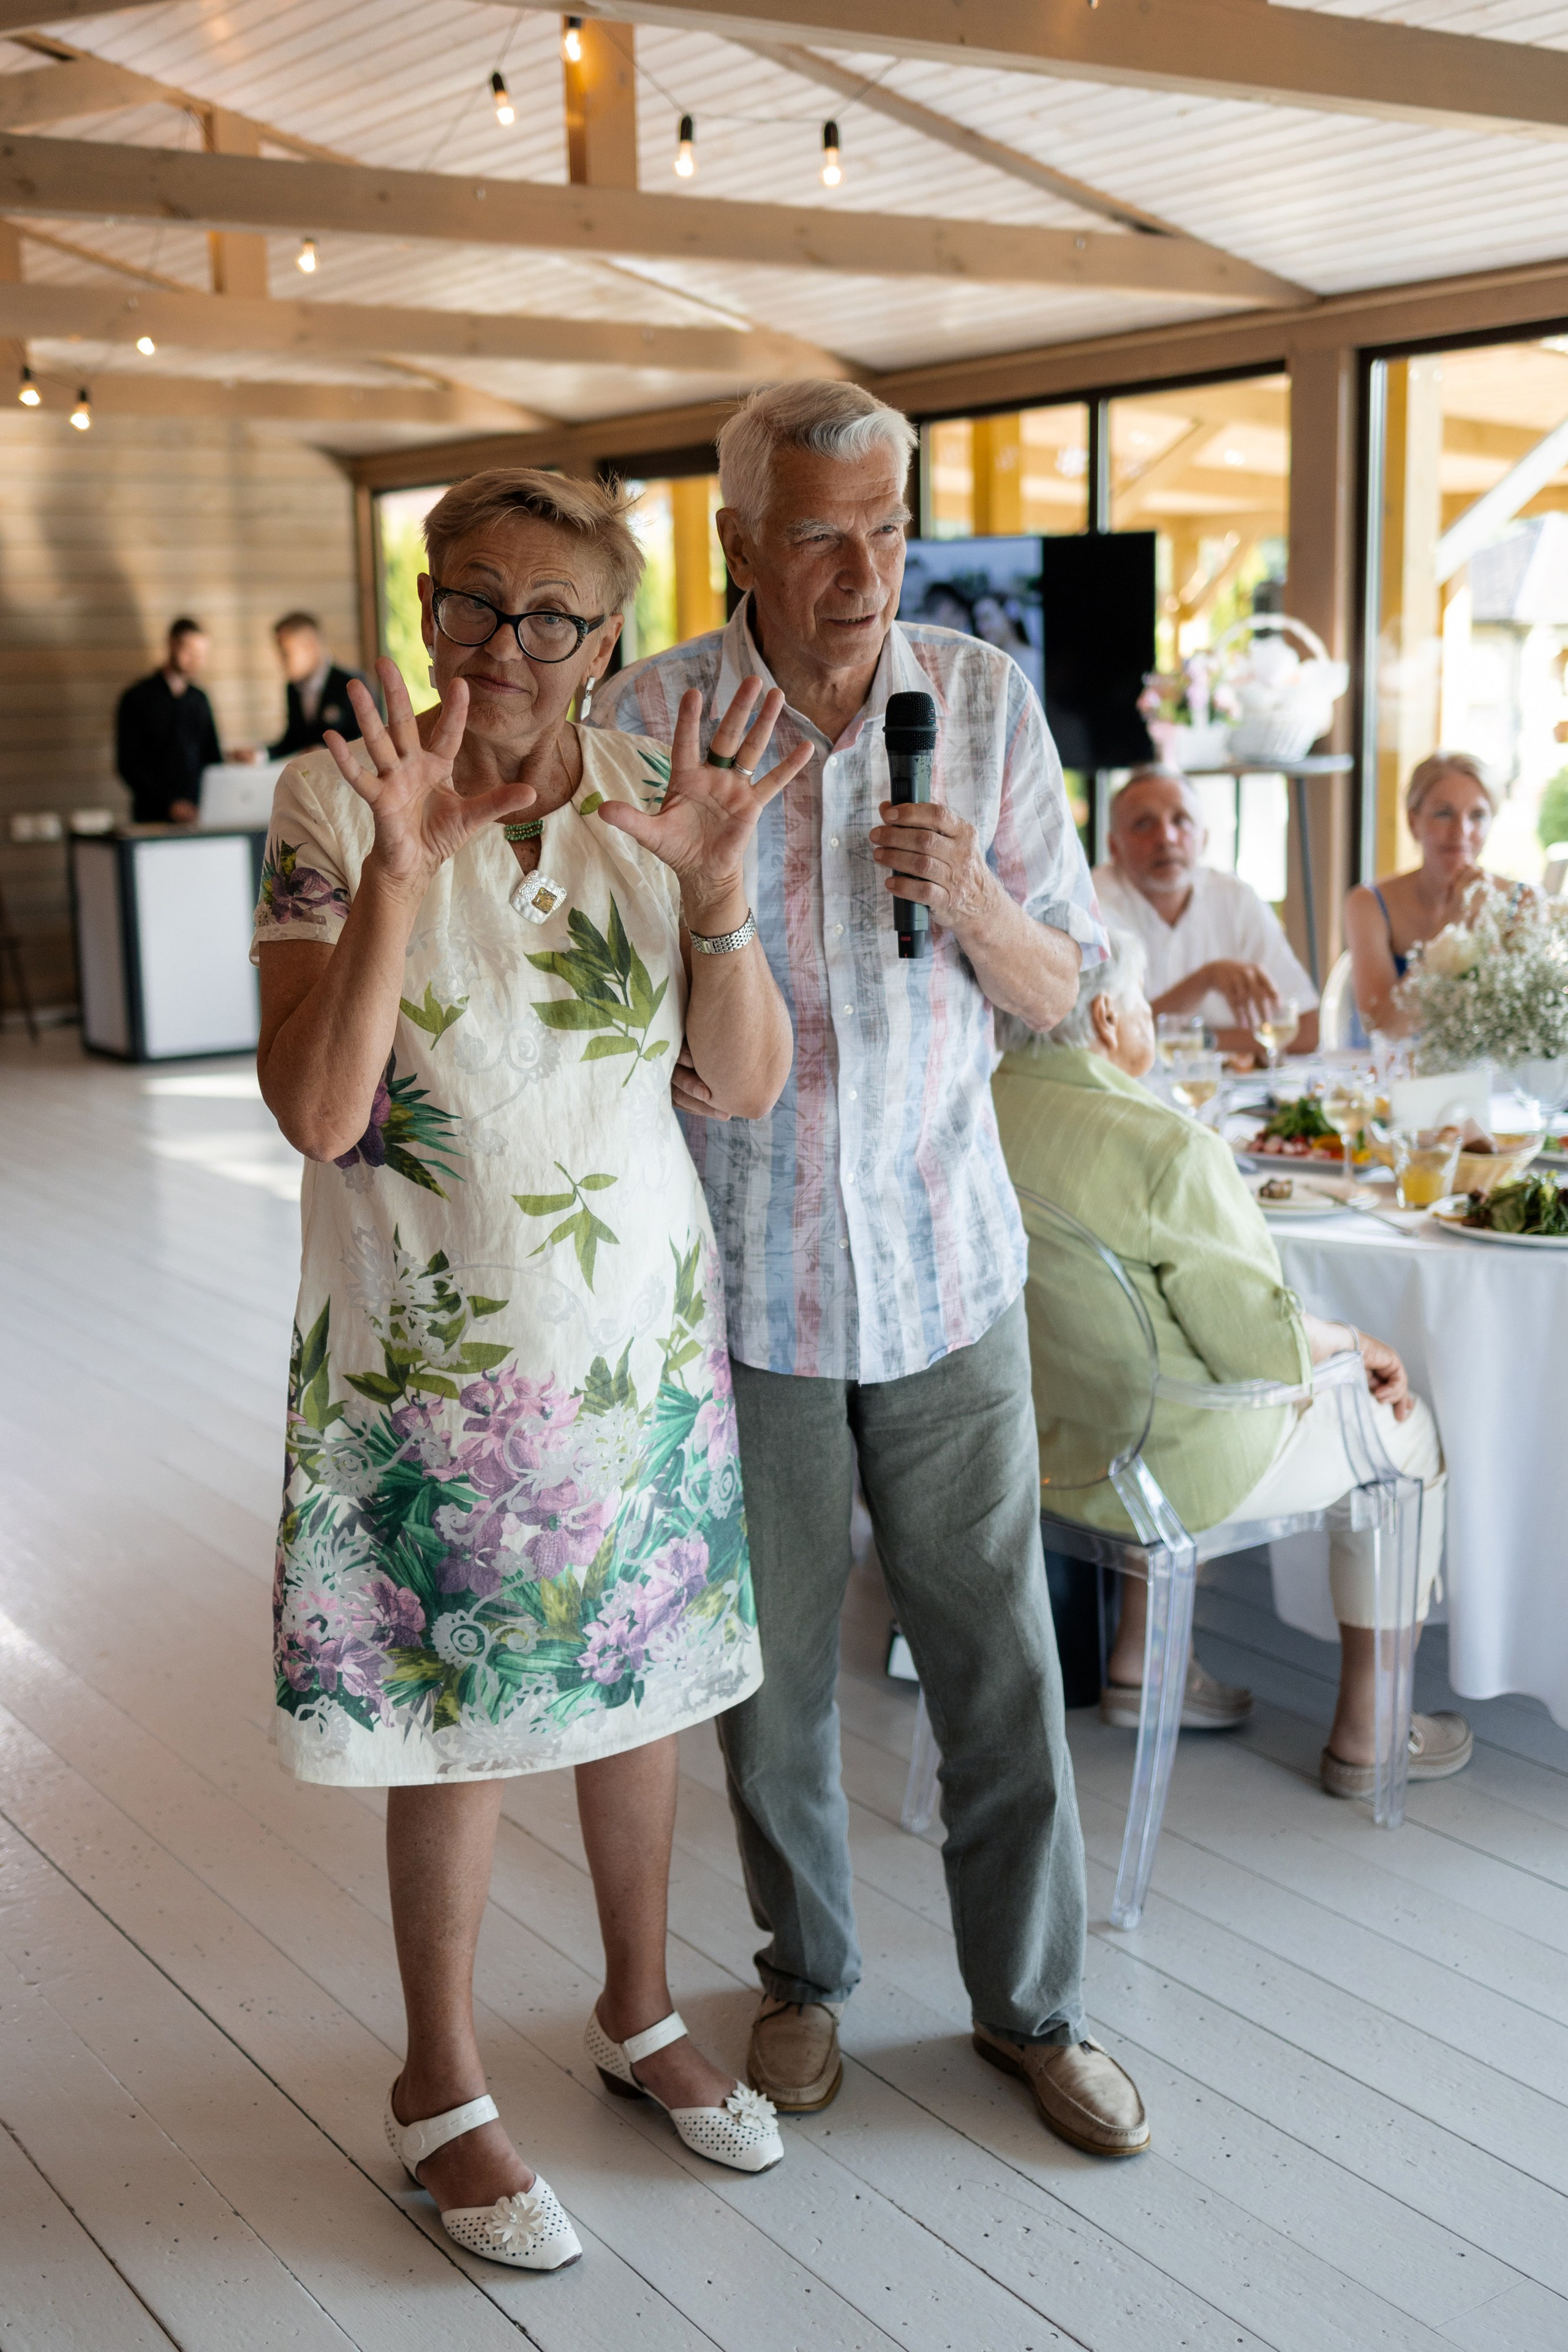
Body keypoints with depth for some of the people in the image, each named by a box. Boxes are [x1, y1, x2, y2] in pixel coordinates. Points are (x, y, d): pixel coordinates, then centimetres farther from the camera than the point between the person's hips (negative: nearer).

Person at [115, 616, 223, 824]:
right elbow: (128, 765, -4)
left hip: (196, 815, 4)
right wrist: (170, 804, -13)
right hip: (154, 818, -3)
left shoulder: (199, 700, 15)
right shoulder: (137, 699, 1)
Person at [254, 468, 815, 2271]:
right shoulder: (334, 806, -10)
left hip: (643, 1333, 4)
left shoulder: (649, 797, 0)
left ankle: (639, 2016, 39)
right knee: (454, 1719, 7)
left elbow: (750, 1087, -2)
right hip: (435, 1354, -3)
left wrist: (714, 889, -18)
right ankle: (441, 2086, 29)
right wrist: (399, 876, -29)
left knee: (636, 1682, 16)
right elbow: (316, 1112, -19)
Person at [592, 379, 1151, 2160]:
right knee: (775, 1662, 12)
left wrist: (969, 895, -17)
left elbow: (1057, 994, 1)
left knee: (998, 1652, 8)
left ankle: (1029, 2000, 28)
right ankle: (806, 1974, 35)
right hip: (741, 1276, -1)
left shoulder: (987, 704, -2)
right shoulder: (647, 721, -7)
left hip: (944, 1262, 1)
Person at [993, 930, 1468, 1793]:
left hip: (1042, 1441, 7)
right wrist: (1353, 1342, 1)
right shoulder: (1163, 1149, -28)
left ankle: (1136, 1665, 36)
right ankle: (1363, 1736, 23)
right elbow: (1259, 1336, -21)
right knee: (1405, 1430, 16)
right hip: (1174, 1463, -7)